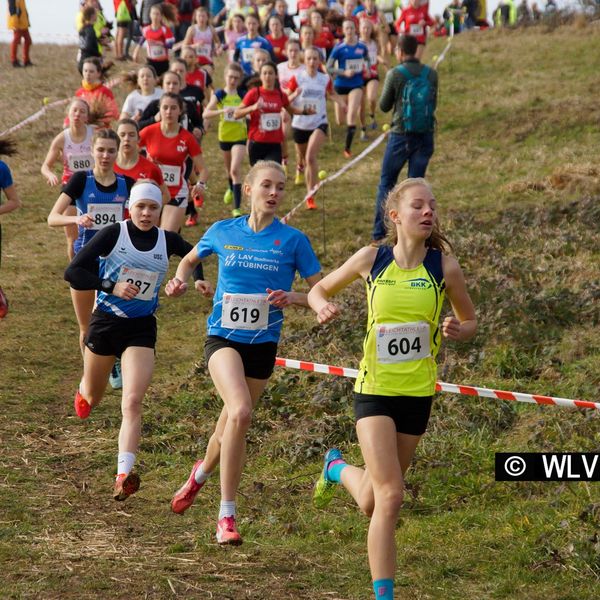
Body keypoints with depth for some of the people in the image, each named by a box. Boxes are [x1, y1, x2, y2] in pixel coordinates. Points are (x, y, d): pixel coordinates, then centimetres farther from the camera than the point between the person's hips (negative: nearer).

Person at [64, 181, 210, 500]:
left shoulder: (167, 240, -1)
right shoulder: (114, 234, -10)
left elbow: (192, 253, 21)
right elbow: (72, 272, -14)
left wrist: (198, 279, 2)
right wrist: (111, 286, -24)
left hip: (141, 330, 0)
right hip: (105, 322, 0)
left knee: (132, 403, -18)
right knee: (92, 399, 20)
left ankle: (123, 476, -27)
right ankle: (83, 391, 60)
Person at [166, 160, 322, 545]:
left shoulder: (293, 240, -3)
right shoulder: (223, 232, 2)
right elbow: (191, 259, 21)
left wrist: (293, 298, -19)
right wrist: (180, 280, 0)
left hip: (263, 344, 2)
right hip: (223, 337, -2)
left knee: (232, 423, 11)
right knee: (240, 412, -25)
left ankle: (202, 473, 45)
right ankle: (227, 515, -19)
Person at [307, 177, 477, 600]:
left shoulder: (444, 266, -4)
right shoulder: (371, 260, -3)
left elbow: (471, 320, 8)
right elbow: (319, 290, 11)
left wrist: (457, 331, -15)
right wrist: (323, 307, -12)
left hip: (418, 394, 2)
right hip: (374, 390, -2)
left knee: (372, 504, 13)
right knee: (390, 495, -16)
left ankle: (337, 467, 47)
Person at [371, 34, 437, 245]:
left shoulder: (395, 74, -11)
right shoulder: (431, 74, 0)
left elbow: (384, 106, -2)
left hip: (401, 134, -3)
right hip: (425, 135, 3)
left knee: (386, 182, 7)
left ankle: (379, 234, 4)